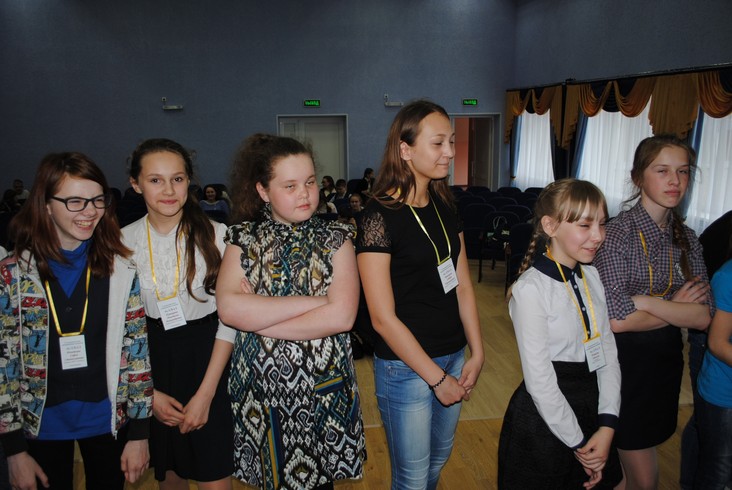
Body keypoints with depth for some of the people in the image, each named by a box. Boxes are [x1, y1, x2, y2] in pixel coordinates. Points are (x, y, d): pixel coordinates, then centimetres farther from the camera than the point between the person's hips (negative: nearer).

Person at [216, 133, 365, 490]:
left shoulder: (335, 238, -4)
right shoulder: (243, 239, -1)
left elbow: (342, 316, -17)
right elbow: (228, 308, -17)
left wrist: (258, 319, -15)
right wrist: (313, 301, -18)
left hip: (323, 388, 0)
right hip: (260, 389, 1)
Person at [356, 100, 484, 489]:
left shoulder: (445, 208, 3)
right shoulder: (378, 216, -18)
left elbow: (462, 286, 7)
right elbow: (383, 318, -19)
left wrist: (476, 354, -1)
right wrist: (436, 378, -14)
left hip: (454, 358, 7)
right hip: (406, 366, -6)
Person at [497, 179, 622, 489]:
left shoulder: (591, 277, 1)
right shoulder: (531, 289, -21)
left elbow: (608, 353, 0)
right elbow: (539, 380, -20)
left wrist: (607, 424, -9)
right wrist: (577, 442, -12)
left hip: (593, 405, 7)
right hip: (546, 415, -6)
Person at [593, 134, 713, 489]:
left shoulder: (686, 238, 3)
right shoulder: (619, 232, -16)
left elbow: (703, 317, -6)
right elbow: (617, 320, -23)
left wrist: (645, 301, -19)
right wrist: (678, 309, -11)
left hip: (665, 359, 6)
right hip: (625, 360, -6)